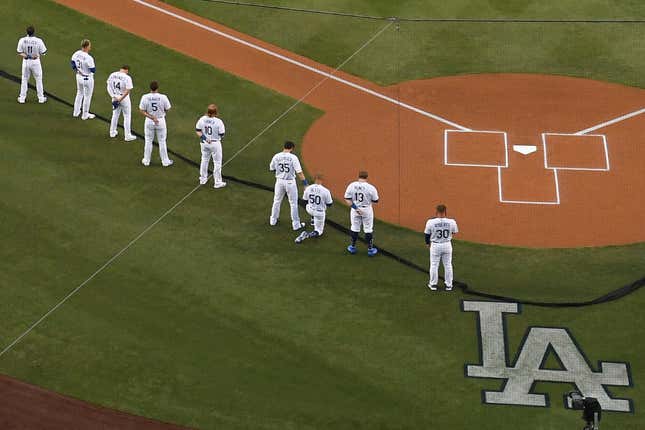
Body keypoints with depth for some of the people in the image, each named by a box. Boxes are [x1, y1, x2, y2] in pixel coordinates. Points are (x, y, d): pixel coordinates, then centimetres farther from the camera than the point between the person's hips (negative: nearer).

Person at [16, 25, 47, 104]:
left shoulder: (22, 40, -11)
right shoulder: (38, 41, -17)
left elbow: (19, 52, -7)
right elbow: (43, 52, -11)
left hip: (26, 61, 2)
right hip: (36, 62, -2)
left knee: (24, 79, 15)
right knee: (38, 79, 14)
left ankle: (22, 98, 20)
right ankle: (41, 98, 20)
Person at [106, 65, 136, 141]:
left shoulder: (112, 75, -3)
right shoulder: (127, 77, -19)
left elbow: (109, 87, -2)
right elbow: (128, 90, -23)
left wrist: (114, 97, -7)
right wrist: (121, 98, -18)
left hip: (115, 97, 5)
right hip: (124, 98, -5)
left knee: (115, 115, 22)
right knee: (127, 116, 8)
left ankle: (112, 132, 32)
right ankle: (128, 136, 11)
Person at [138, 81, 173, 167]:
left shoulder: (145, 97, -13)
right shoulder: (163, 97, -16)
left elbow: (142, 111, -13)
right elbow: (167, 109, -4)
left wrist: (151, 117, -15)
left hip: (149, 121, 1)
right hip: (161, 121, -1)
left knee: (148, 141, 16)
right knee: (162, 141, 13)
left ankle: (146, 161, 25)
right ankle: (165, 161, 21)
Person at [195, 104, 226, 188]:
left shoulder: (202, 119, -10)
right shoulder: (218, 122, -22)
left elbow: (197, 131, -3)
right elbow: (221, 135, -15)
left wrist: (204, 138, -8)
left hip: (204, 143, 5)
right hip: (215, 143, -5)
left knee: (204, 160, 24)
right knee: (217, 162, 10)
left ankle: (203, 179, 36)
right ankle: (217, 182, 17)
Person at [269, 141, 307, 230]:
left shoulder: (276, 156, -4)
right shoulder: (293, 157, -14)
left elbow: (271, 169, 9)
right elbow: (299, 171, -18)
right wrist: (305, 183, -16)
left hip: (279, 181, 3)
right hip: (290, 182, -3)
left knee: (277, 201, 22)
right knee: (293, 203, 7)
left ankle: (273, 220, 34)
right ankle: (296, 224, 11)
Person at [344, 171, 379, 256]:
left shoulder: (351, 185, -9)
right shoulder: (371, 188, -15)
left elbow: (348, 199, -9)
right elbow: (375, 201, -9)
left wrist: (355, 207, -10)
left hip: (355, 210, 2)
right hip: (367, 210, -2)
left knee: (354, 228, 17)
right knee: (368, 229, 10)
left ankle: (352, 247, 27)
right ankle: (370, 249, 16)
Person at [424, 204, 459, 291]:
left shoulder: (431, 222, -18)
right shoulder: (451, 222, -15)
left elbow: (427, 234, -4)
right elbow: (454, 232, 5)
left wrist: (427, 243, 15)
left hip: (435, 245, -1)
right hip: (447, 245, 1)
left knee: (434, 265, 13)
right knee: (448, 265, 15)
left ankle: (433, 284, 22)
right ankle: (448, 285, 22)